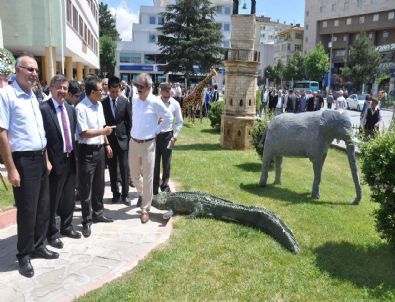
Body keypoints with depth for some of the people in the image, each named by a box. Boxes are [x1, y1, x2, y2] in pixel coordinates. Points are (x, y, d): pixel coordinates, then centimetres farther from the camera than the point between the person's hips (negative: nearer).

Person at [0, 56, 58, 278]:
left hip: (40, 159, 8)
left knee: (43, 207, 15)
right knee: (27, 210, 2)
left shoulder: (33, 96, 12)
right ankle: (24, 255, 21)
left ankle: (38, 246, 32)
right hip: (23, 160, -7)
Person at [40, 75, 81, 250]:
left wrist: (74, 154, 11)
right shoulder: (43, 109, -13)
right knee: (52, 200, 7)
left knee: (69, 197, 18)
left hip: (70, 159, 7)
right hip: (55, 161, -7)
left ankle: (66, 227, 35)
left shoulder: (71, 109, 10)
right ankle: (52, 234, 22)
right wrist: (47, 161, -17)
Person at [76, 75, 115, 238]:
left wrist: (106, 144, 15)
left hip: (99, 149, 8)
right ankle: (87, 221, 17)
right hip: (87, 151, -7)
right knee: (86, 187, 4)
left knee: (99, 184, 19)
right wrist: (103, 131, -16)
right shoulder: (81, 108, -17)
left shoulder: (99, 105, 7)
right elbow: (83, 133, -19)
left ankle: (98, 213, 35)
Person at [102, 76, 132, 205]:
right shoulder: (103, 103, -3)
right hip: (109, 139, 0)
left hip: (122, 138, 0)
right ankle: (115, 193, 21)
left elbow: (129, 121, 2)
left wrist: (129, 137, -1)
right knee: (112, 168, 9)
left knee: (124, 168, 3)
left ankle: (125, 194, 13)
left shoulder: (125, 101, -1)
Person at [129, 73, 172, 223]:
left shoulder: (155, 102, -12)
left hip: (148, 144, -5)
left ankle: (145, 209, 13)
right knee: (134, 175, 16)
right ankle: (141, 194, 45)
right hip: (133, 142, 5)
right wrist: (134, 129, 12)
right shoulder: (134, 100, 3)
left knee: (148, 178, 1)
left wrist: (156, 130, -3)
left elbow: (168, 117, -1)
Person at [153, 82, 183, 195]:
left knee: (166, 163, 9)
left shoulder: (175, 104, -5)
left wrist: (175, 136, -5)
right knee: (155, 163, 8)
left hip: (167, 135, 0)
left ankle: (165, 186, 26)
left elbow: (179, 122, 1)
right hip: (154, 135, 0)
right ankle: (154, 188, 21)